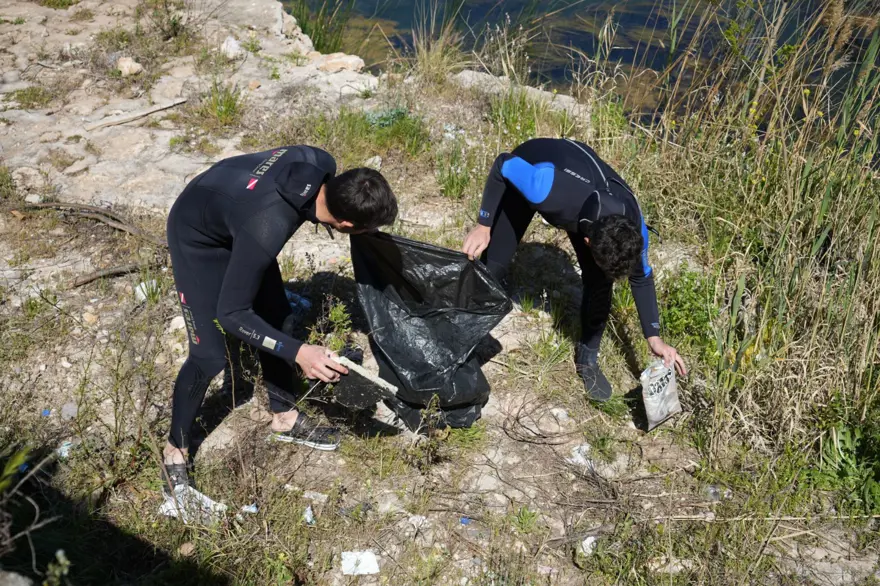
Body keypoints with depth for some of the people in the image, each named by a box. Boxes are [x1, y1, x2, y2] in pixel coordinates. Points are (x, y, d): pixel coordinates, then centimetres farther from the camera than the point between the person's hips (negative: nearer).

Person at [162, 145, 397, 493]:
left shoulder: (322, 166, -25)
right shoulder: (266, 229, -43)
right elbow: (231, 314, -33)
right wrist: (298, 352, -41)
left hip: (232, 209, 7)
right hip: (198, 235, -7)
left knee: (277, 318, 10)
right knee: (211, 354, -9)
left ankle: (284, 418, 29)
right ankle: (175, 451, 13)